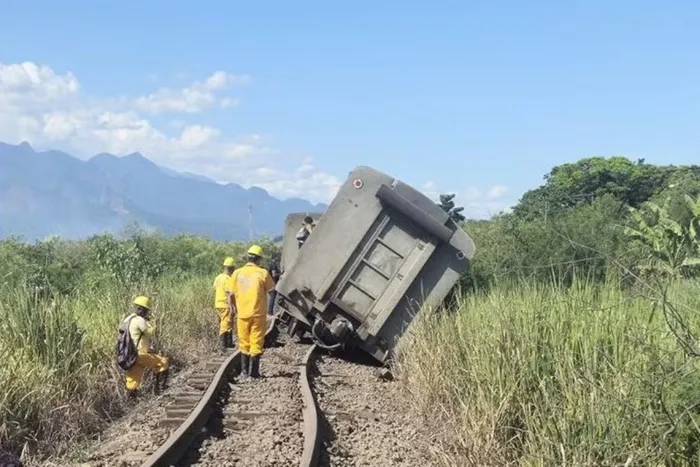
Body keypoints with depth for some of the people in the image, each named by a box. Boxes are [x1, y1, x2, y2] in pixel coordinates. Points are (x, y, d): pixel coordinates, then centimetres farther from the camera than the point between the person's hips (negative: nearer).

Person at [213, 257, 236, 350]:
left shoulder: (218, 278, 8)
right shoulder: (228, 279, -18)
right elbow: (229, 294, -22)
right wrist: (231, 307, -22)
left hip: (218, 305, 9)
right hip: (226, 305, -9)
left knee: (223, 324, 18)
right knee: (225, 326, -4)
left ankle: (229, 343, 27)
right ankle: (222, 345, -5)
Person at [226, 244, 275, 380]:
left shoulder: (237, 273, -1)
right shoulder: (263, 273, -9)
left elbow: (232, 293, 2)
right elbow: (271, 289, 0)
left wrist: (234, 308, 15)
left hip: (242, 314, 3)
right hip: (258, 313, -3)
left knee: (244, 343, 14)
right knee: (256, 343, 5)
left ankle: (245, 372, 18)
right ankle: (254, 372, 5)